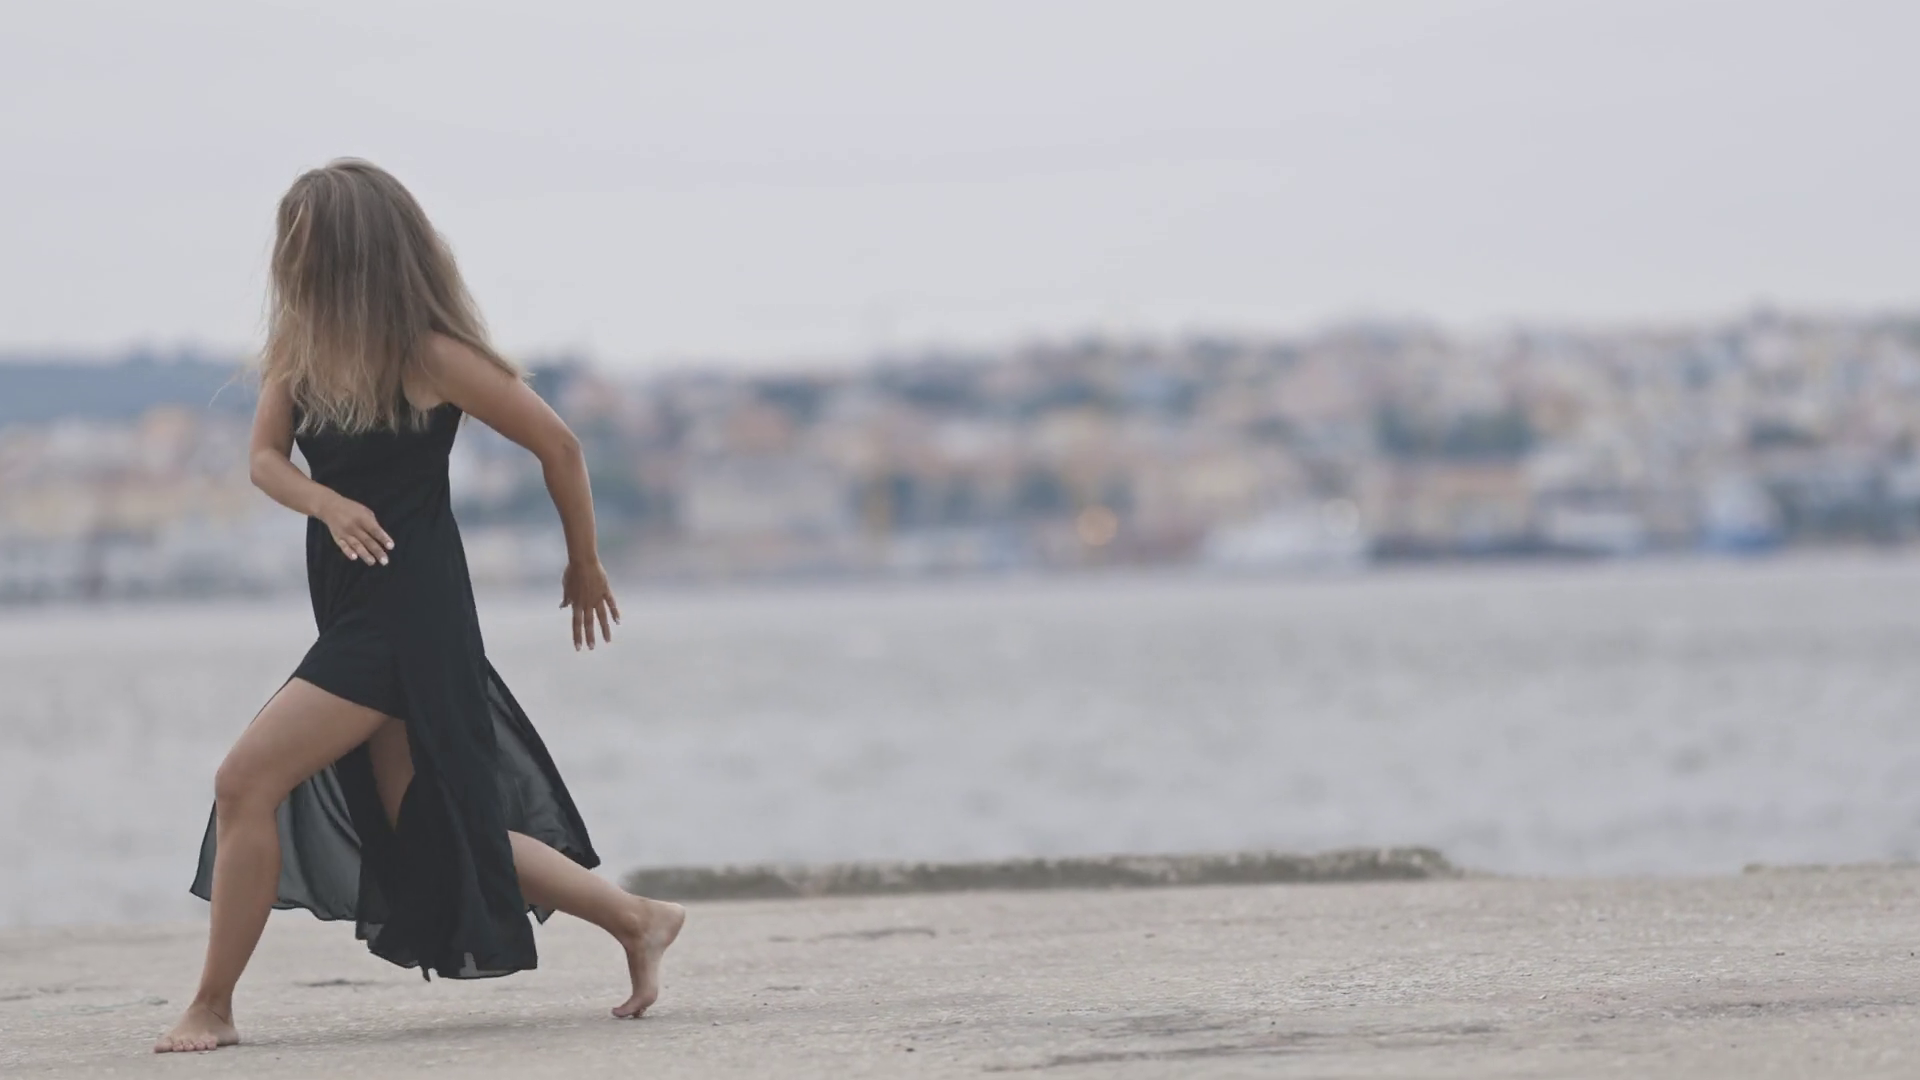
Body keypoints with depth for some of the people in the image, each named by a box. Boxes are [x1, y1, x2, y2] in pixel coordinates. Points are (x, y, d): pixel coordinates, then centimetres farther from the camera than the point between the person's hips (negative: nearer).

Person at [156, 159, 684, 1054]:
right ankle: (637, 921, 24)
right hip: (355, 605, 8)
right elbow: (265, 457, 1)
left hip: (406, 607, -8)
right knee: (432, 831, 12)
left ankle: (212, 1007, -6)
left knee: (246, 782, -15)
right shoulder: (301, 342, 6)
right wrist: (328, 503, -20)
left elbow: (557, 446, -6)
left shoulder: (430, 357, -14)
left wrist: (585, 567, 6)